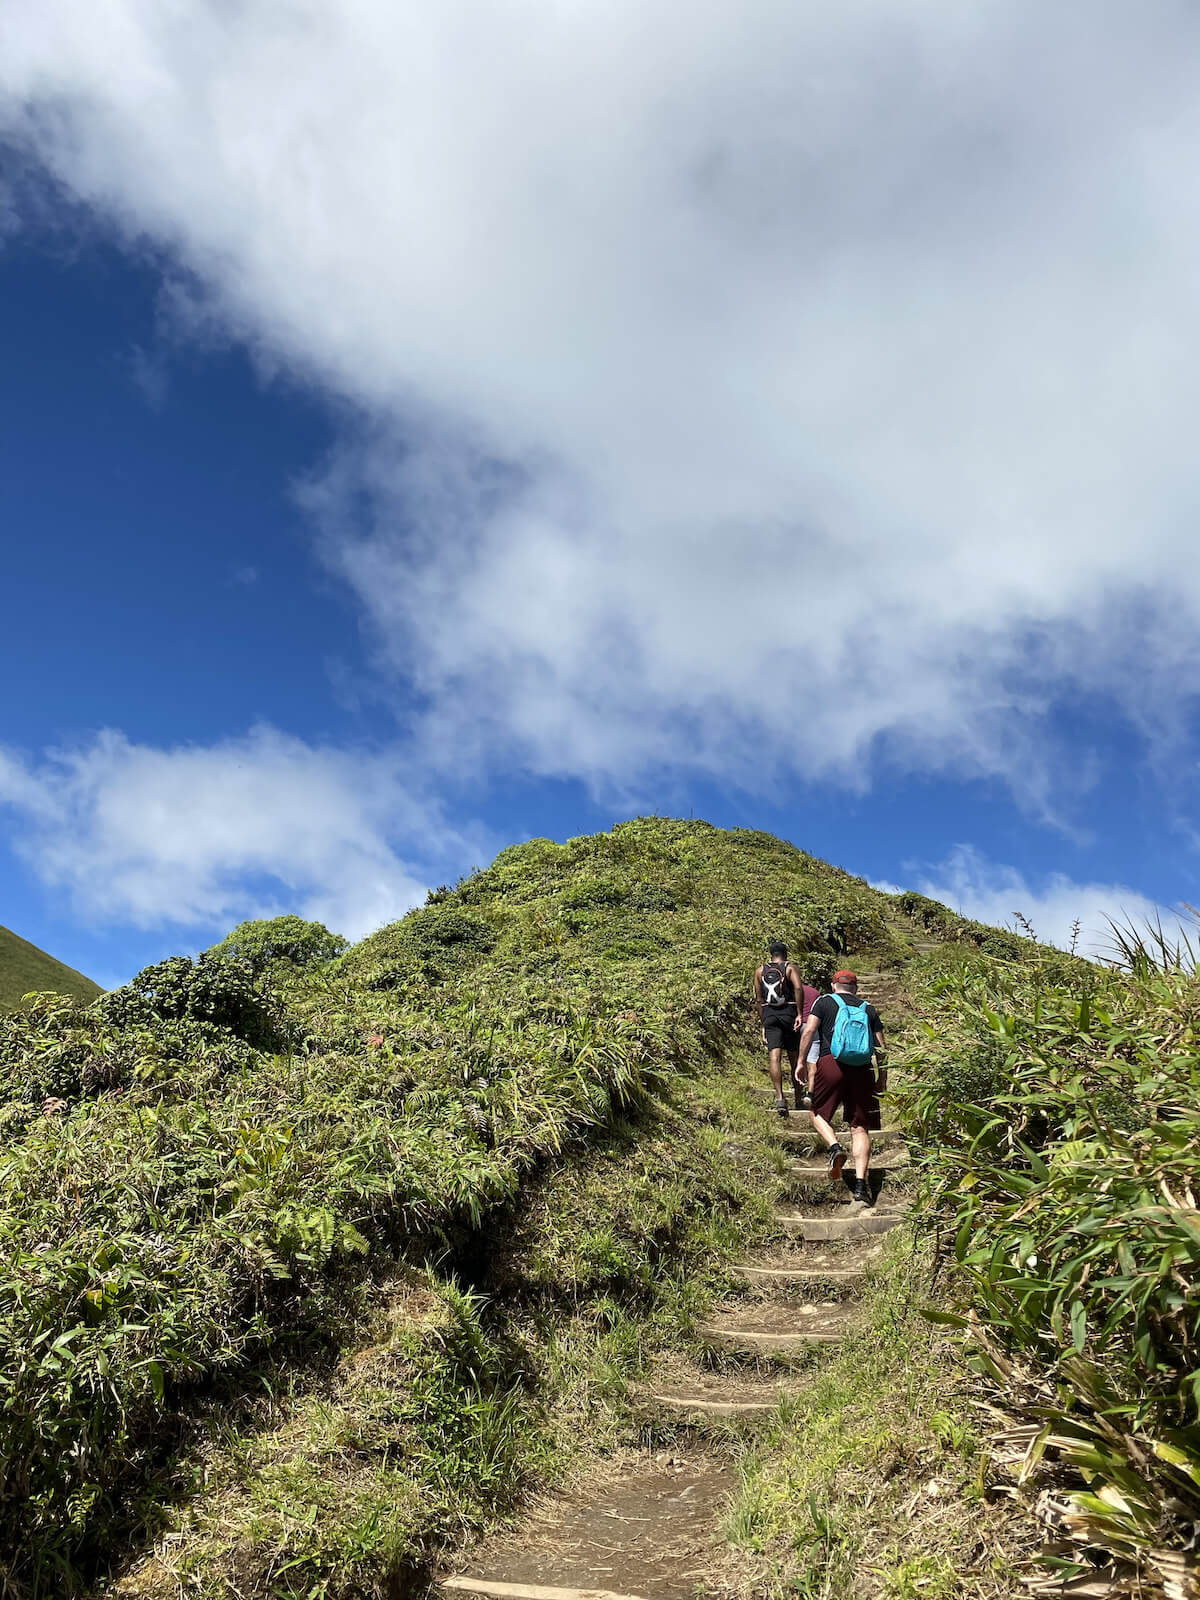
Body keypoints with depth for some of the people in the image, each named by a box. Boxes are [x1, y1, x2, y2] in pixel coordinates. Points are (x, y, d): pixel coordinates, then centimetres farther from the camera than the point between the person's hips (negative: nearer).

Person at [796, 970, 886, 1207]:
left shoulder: (824, 1002, 9)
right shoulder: (868, 1009, 18)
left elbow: (809, 1031, -4)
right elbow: (882, 1046, 15)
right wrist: (882, 1076, 22)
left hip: (830, 1064, -2)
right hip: (862, 1070, 3)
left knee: (818, 1113, 17)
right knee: (860, 1128, 4)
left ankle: (835, 1147, -10)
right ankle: (861, 1185, -4)